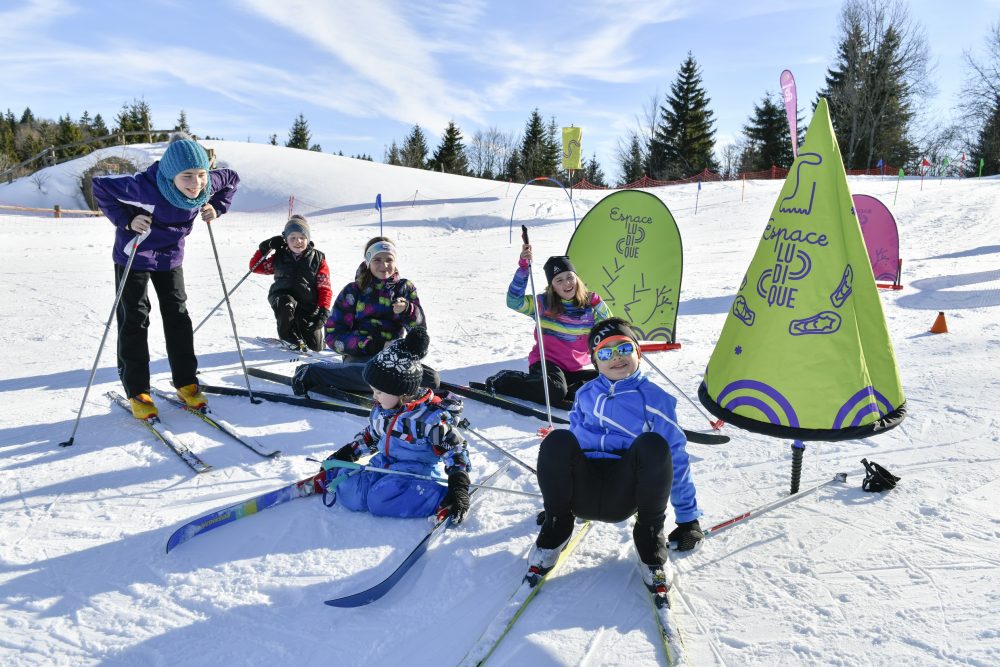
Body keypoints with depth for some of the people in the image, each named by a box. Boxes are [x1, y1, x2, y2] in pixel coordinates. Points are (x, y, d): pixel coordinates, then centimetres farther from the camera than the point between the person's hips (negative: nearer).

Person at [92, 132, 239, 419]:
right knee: (134, 319, 0)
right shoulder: (146, 187, -34)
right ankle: (136, 390, 10)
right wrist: (126, 220, -28)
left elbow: (232, 178, 1)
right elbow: (100, 186, -21)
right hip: (133, 256, -4)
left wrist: (216, 207, -12)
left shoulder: (208, 183, -21)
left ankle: (186, 383, 17)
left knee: (177, 315, 6)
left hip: (170, 256, 4)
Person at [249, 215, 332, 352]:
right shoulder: (279, 258, 6)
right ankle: (288, 336, -12)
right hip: (283, 297, 0)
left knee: (316, 346, -2)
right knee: (286, 304, -39)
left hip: (308, 305, 0)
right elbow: (256, 267, 13)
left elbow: (325, 288, -2)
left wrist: (324, 311, -14)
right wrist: (265, 248, -2)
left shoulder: (317, 259, 0)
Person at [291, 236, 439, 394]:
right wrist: (370, 344, -13)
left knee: (432, 379, -24)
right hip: (360, 357, -4)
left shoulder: (405, 288, 12)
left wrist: (407, 311, -20)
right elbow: (333, 335, -1)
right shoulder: (353, 291, 5)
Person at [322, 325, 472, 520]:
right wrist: (346, 453, 17)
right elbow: (370, 436, 24)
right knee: (348, 493, -18)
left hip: (419, 473, -6)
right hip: (383, 465, 6)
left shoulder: (431, 416, -19)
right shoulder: (381, 410, 4)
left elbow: (456, 451, -15)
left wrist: (459, 487, -23)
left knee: (380, 501, -31)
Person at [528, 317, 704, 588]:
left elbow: (676, 459, 2)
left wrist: (688, 518, 0)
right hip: (581, 492, 2)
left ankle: (649, 538, -11)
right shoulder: (585, 393, 14)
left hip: (622, 497, -2)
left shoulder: (654, 398, 4)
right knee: (557, 440, -28)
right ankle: (556, 528, -7)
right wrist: (554, 494, 26)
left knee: (653, 445, -31)